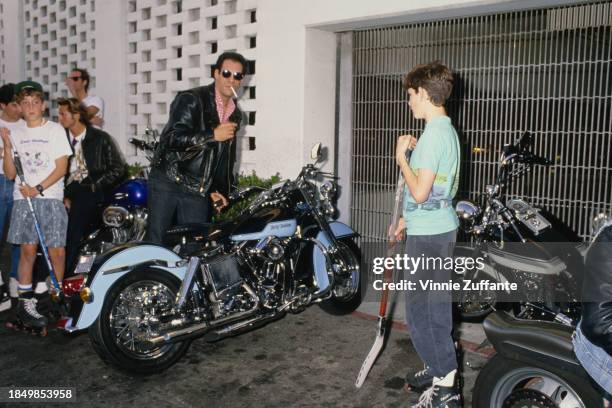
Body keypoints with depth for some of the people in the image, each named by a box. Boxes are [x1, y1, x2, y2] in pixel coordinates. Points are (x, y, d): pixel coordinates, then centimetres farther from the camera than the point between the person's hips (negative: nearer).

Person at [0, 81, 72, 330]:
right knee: (28, 249, 0)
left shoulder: (55, 129, 4)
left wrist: (38, 188, -13)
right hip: (23, 199, 3)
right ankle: (25, 303, 5)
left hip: (50, 198, -2)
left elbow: (61, 167, -3)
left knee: (56, 251, -6)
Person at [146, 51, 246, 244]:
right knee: (156, 242, -3)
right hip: (168, 182, -5)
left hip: (198, 191, 5)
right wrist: (212, 135, -22)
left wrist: (218, 190, 12)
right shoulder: (191, 99, -8)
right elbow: (172, 138, -19)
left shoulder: (235, 115, 12)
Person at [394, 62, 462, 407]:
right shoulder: (447, 130, 12)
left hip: (428, 235, -10)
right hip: (438, 228, 10)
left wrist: (401, 157, -11)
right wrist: (408, 219, 23)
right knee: (435, 305, 19)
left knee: (423, 309, -2)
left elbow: (420, 192, -24)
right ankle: (442, 369, 33)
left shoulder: (433, 135, -19)